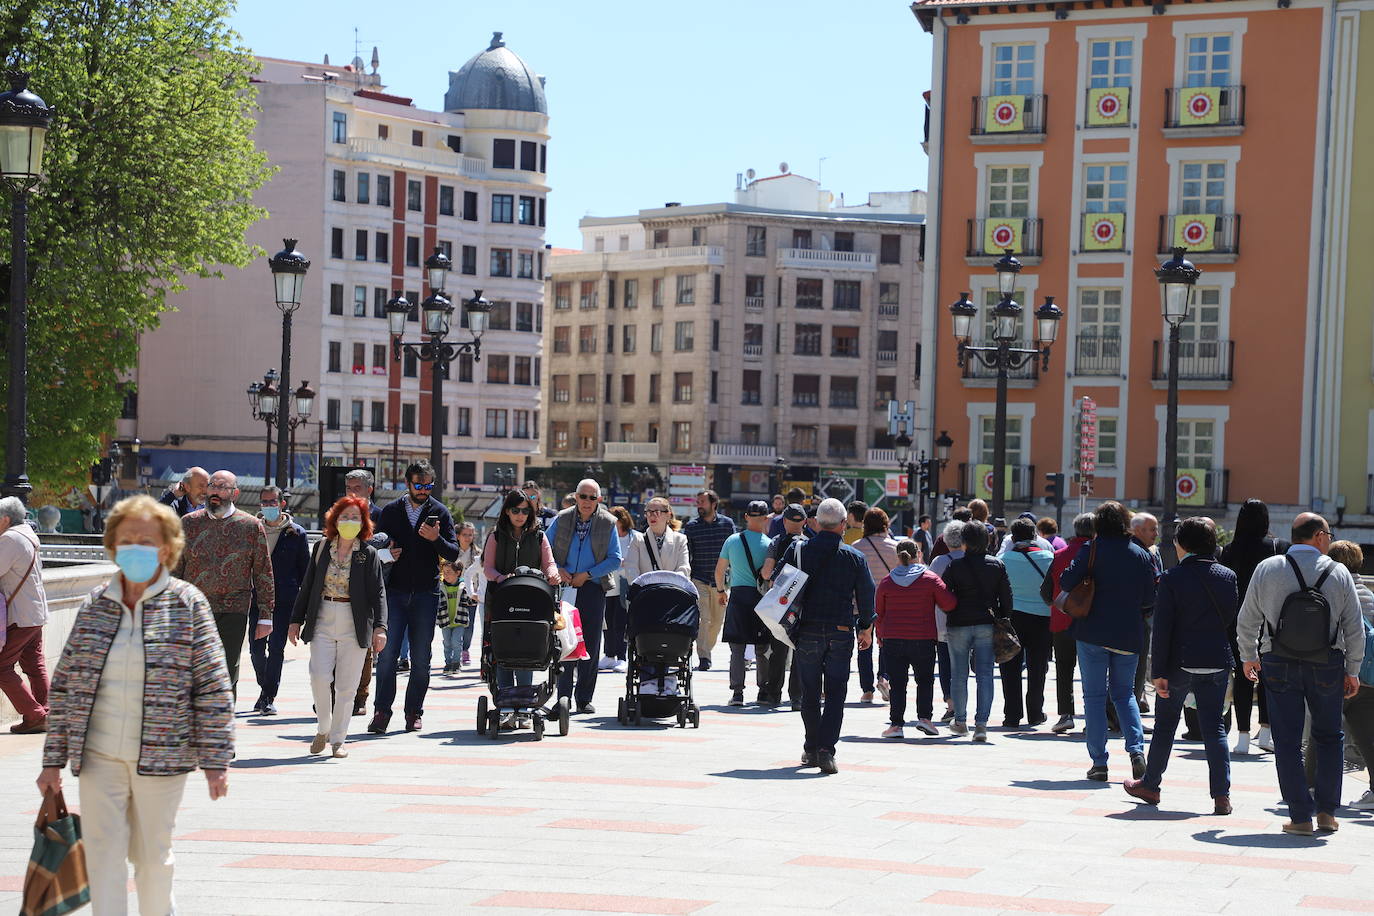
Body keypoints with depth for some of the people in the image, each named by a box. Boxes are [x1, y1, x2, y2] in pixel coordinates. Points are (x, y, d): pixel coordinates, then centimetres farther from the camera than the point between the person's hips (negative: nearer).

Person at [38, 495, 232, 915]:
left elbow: (213, 688, -3)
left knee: (152, 856, 10)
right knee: (103, 856, -1)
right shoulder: (95, 605, 5)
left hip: (161, 755, -2)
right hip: (99, 755, 2)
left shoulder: (187, 604, -2)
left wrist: (215, 760, -7)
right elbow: (65, 685, 9)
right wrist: (54, 759, 6)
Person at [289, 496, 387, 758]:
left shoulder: (369, 554, 1)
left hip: (354, 626, -1)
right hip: (322, 622, 1)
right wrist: (296, 620, 10)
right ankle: (323, 728, 11)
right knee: (320, 677, -11)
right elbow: (307, 587, 13)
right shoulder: (322, 548, 8)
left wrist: (380, 627, -15)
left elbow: (378, 593, -4)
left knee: (346, 685, 1)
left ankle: (338, 739, 12)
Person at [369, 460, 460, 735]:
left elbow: (453, 553, -1)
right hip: (394, 591, 0)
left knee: (421, 658, 3)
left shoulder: (439, 512, 5)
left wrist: (436, 539, -20)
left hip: (426, 593, 0)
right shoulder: (390, 511, 8)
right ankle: (382, 710, -4)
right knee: (387, 653, -7)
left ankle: (414, 712, 11)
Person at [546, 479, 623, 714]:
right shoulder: (561, 520, 5)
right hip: (564, 587, 0)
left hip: (593, 589, 0)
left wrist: (587, 575, -10)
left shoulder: (608, 523, 2)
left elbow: (615, 560, -1)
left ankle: (584, 699, 8)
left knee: (590, 644, 1)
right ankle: (563, 695, 6)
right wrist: (557, 570, -10)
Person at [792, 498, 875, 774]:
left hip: (807, 630, 1)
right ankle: (826, 749, -13)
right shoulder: (854, 557, -1)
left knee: (810, 693, 12)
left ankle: (811, 749, 18)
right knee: (835, 694, 1)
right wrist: (866, 628, 16)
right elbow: (866, 594, 3)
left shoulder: (800, 551, -2)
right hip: (841, 632, -1)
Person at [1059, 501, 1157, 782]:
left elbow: (1066, 582, -14)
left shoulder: (1092, 550, -8)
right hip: (1129, 636, 3)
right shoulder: (1142, 555, 3)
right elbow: (1150, 600, 4)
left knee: (1094, 695, 4)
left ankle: (1099, 763, 1)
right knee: (1125, 692, 17)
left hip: (1093, 632, -3)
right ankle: (1136, 750, -2)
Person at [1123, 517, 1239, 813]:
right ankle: (1221, 795, -1)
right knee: (1214, 728, 6)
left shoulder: (1172, 579, -10)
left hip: (1181, 663, -3)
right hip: (1217, 663, 3)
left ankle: (1150, 784, 22)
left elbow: (1162, 629, -11)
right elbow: (1233, 619, 8)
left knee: (1165, 724, 12)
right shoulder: (1227, 576, 1)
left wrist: (1159, 672, -10)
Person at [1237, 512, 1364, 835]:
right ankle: (1327, 812, 17)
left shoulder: (1266, 570, -3)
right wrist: (1353, 670, 11)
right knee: (1329, 738, 17)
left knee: (1287, 742, 5)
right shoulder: (1338, 573, -4)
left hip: (1279, 664, 0)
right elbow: (1355, 629, 0)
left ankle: (1300, 817, 2)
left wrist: (1249, 657, 18)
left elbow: (1247, 622, 2)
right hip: (1328, 665, 0)